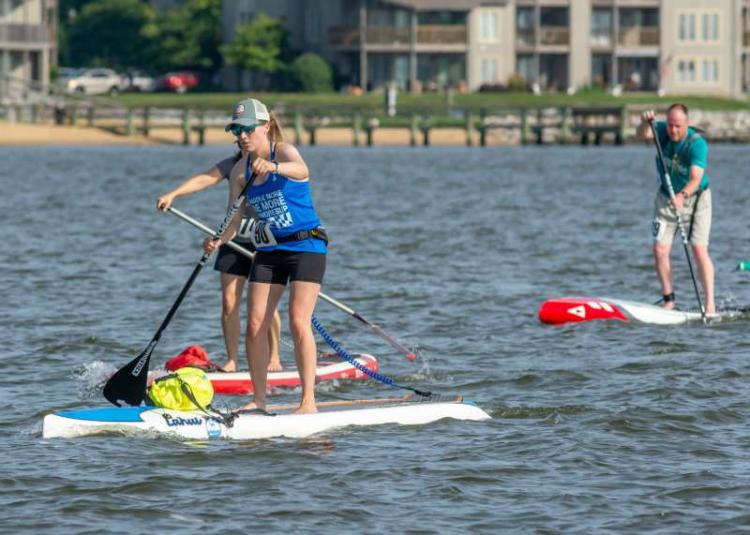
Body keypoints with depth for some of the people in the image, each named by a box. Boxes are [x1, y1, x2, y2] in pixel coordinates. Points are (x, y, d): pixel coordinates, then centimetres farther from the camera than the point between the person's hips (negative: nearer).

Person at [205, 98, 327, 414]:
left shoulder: (284, 151, -12)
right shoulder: (240, 171, 5)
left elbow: (300, 170, -37)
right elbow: (235, 219, 4)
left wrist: (273, 167, -58)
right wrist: (219, 240, -18)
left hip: (306, 247, -6)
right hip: (269, 251, 6)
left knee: (298, 322, -15)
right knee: (255, 325, -2)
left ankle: (309, 401, -14)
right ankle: (258, 399, 7)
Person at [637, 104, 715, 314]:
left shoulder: (697, 143, -26)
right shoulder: (663, 131, -11)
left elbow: (696, 179, -36)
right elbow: (643, 134, -30)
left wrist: (683, 195, -53)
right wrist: (645, 123, -51)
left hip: (695, 198, -4)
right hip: (666, 198, 4)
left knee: (699, 250, -13)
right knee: (660, 250, -4)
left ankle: (710, 303, -11)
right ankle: (669, 299, 7)